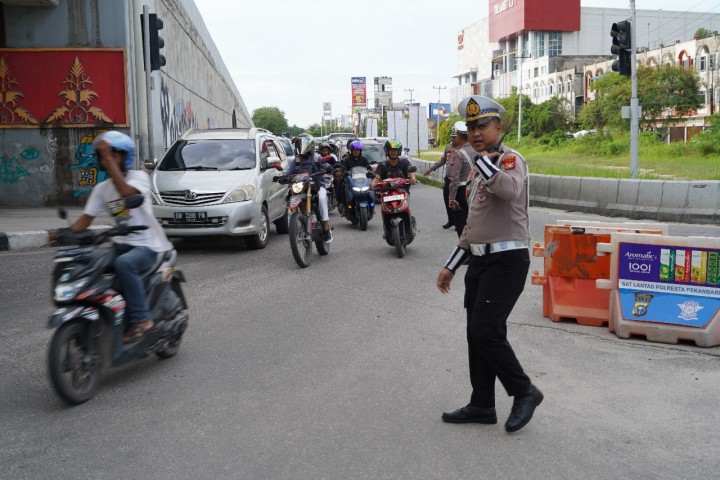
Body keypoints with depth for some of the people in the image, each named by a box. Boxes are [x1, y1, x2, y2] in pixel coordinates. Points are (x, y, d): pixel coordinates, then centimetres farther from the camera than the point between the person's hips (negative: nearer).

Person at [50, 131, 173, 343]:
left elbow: (126, 192, -32)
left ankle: (142, 320, -24)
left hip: (149, 244, -7)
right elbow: (86, 219, 4)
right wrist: (64, 232, -15)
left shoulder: (139, 176, -9)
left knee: (124, 264, -35)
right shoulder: (101, 189, 9)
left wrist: (108, 157, -31)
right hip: (123, 244, 7)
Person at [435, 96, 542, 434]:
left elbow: (510, 189, -36)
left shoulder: (510, 159, -9)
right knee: (477, 334, 11)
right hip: (480, 260, 9)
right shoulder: (484, 169, 20)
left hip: (506, 260, -9)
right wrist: (451, 266, 22)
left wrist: (483, 159, -20)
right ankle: (482, 405, 22)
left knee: (487, 330, -13)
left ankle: (524, 392, 7)